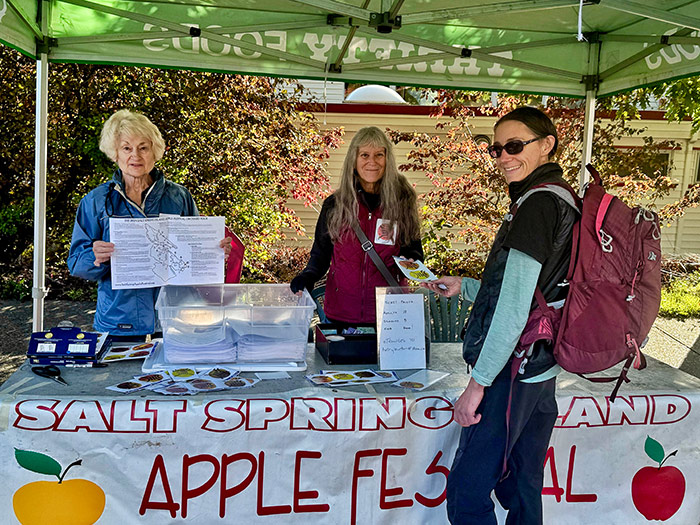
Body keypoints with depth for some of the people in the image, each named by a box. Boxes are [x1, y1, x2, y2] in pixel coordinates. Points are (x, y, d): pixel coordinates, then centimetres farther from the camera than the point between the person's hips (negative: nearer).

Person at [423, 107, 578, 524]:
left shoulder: (537, 203, -17)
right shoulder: (563, 201, 14)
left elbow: (514, 309, -22)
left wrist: (478, 382, -17)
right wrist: (463, 287, 17)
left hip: (513, 371, -10)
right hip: (541, 371, 10)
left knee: (467, 491, 1)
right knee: (523, 488, 20)